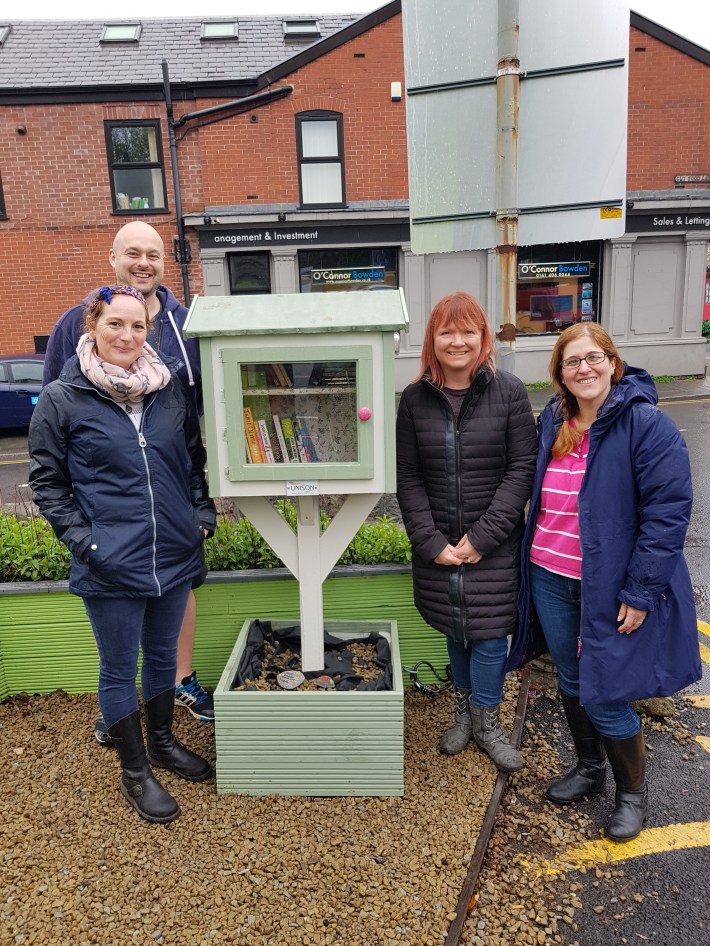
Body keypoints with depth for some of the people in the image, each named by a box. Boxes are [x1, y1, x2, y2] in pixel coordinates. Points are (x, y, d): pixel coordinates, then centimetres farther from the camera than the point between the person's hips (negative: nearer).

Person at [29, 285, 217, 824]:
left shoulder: (170, 389, 3)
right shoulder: (61, 399, -6)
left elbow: (195, 458, 13)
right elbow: (47, 481, -2)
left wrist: (203, 513, 3)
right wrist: (81, 538, -11)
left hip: (175, 554, 4)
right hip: (110, 567, -3)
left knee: (163, 655, 21)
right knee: (120, 669, 11)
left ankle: (163, 742, 43)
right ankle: (135, 772, 30)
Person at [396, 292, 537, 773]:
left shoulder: (509, 391, -6)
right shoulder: (415, 398, 0)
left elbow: (522, 468, -8)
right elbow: (408, 477, 0)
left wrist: (482, 537, -14)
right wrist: (430, 541, -9)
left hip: (494, 546, -2)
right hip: (438, 545, 2)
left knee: (489, 632, 5)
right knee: (455, 629, 15)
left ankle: (486, 720, 28)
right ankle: (465, 710, 37)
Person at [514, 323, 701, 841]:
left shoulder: (647, 425, -15)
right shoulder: (552, 422, 4)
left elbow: (668, 512, -17)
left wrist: (640, 593, -17)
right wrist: (536, 560, 13)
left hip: (611, 587, -6)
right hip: (551, 580, 6)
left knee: (604, 696, 2)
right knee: (571, 682, 19)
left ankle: (633, 792, 30)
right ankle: (589, 767, 44)